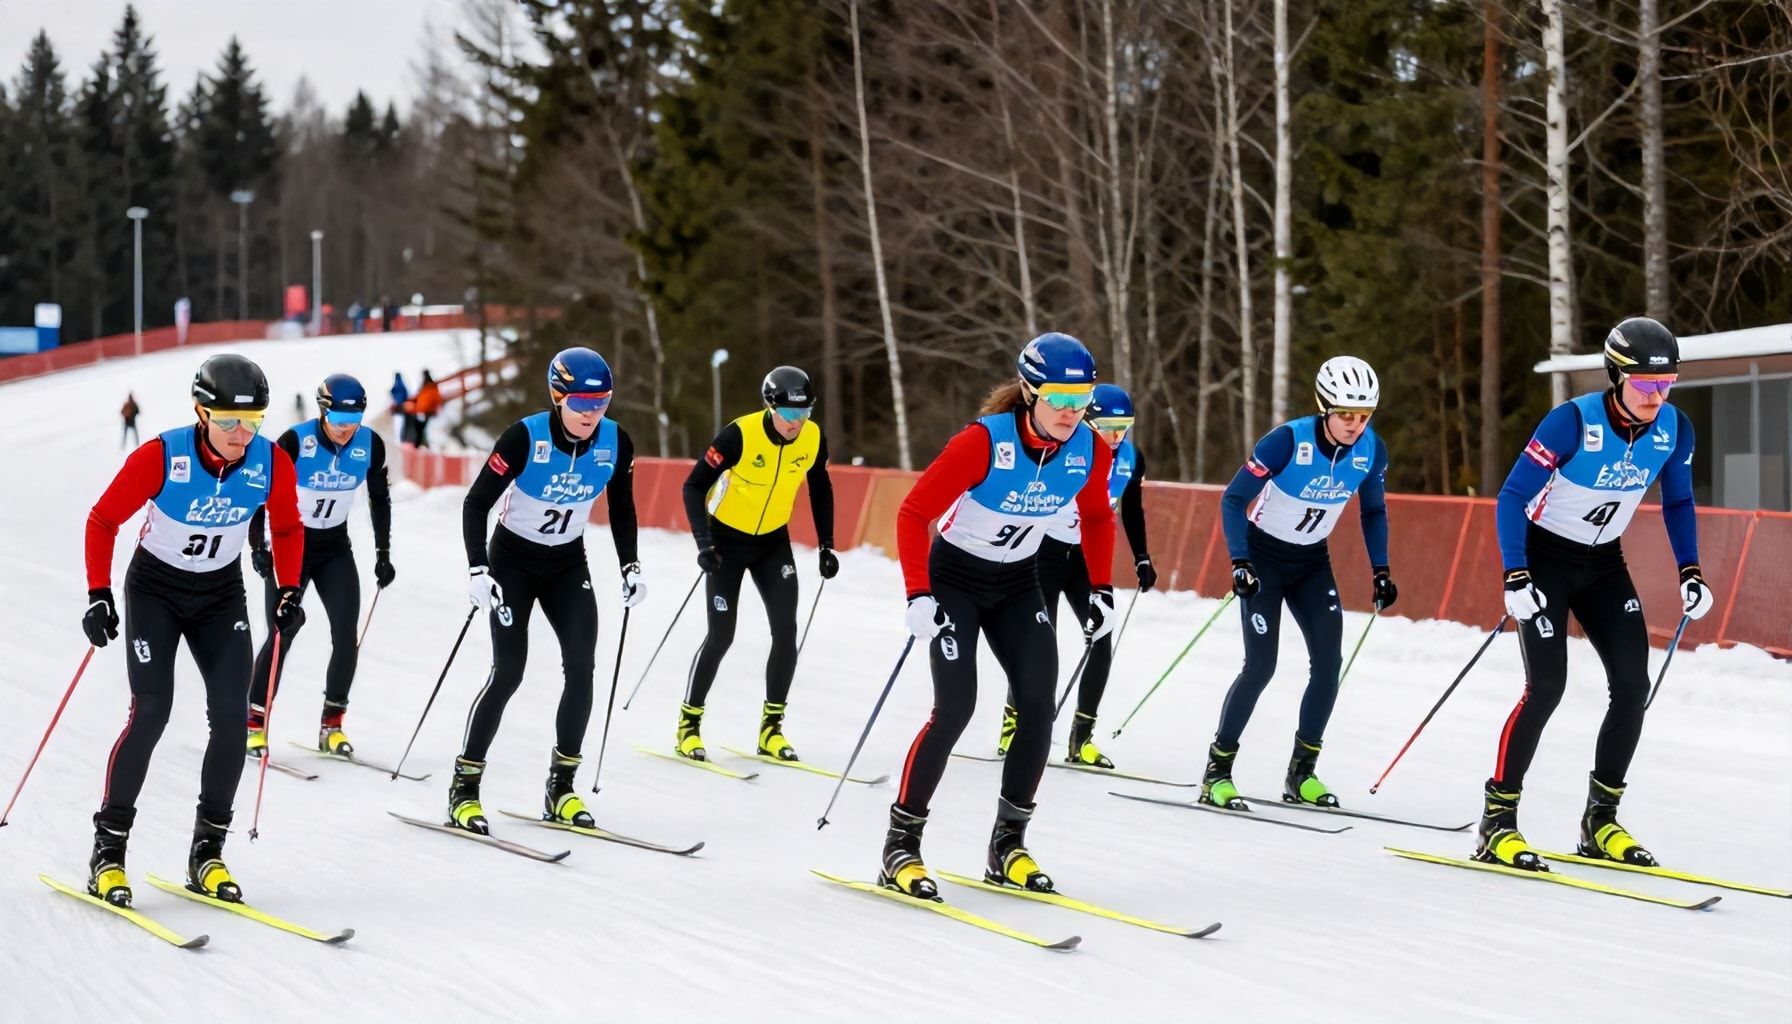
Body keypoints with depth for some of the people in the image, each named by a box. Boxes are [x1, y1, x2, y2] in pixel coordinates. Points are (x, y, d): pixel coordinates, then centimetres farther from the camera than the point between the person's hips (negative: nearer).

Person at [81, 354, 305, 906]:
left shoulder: (273, 464, -16)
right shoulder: (160, 457, -26)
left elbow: (287, 528, 4)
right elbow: (103, 520, -13)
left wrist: (289, 592, -4)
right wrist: (99, 595, -18)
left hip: (221, 595, 3)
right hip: (155, 588, -3)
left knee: (232, 717, -9)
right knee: (151, 712, -16)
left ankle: (207, 852, 4)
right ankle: (108, 851, -5)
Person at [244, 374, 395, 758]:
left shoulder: (370, 445, -10)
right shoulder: (296, 441, -22)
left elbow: (379, 500, 5)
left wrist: (383, 553, 6)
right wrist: (257, 546, -18)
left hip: (335, 549, 4)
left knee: (346, 635, -7)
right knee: (282, 634, -8)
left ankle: (332, 725, 5)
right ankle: (255, 724, 3)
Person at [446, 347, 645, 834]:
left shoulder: (616, 443, -11)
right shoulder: (526, 437, -24)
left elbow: (621, 509, 7)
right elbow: (476, 503, -19)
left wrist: (631, 567, 1)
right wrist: (477, 571, -27)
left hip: (568, 564, 4)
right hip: (514, 560, -4)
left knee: (582, 666, -10)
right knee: (508, 672, -12)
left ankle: (561, 788, 0)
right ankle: (464, 788, -3)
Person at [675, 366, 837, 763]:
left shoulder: (813, 438, -13)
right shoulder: (740, 435, -27)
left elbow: (820, 489, 7)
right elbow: (694, 486, -20)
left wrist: (826, 545, 4)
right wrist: (704, 544, -29)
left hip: (773, 541, 4)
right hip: (728, 539, -4)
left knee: (786, 630, -7)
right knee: (721, 635, -7)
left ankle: (771, 728, 4)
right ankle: (688, 725, 7)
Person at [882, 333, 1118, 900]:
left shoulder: (1090, 450, -13)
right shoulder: (985, 442, -29)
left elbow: (1096, 516, 9)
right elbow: (913, 513, -23)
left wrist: (1101, 588, 3)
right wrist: (918, 595, -29)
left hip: (1018, 584, 5)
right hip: (955, 577, -5)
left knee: (1039, 707, -7)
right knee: (955, 708, -16)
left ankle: (1008, 846, 6)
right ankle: (900, 847, -5)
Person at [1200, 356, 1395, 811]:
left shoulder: (1371, 450, -11)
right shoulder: (1288, 441, -26)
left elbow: (1373, 511, 7)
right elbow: (1233, 499, -19)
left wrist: (1380, 570, -1)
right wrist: (1239, 563, -28)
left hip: (1312, 562, 5)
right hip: (1264, 555, -5)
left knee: (1329, 661, -6)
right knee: (1261, 666, -12)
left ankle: (1301, 774, 5)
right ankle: (1217, 771, 0)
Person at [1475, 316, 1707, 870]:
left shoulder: (1675, 429, -10)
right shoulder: (1573, 422, -26)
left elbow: (1677, 501, 9)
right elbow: (1512, 498, -21)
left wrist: (1690, 570, -1)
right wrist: (1515, 577, -29)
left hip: (1604, 564, 6)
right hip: (1545, 557, -5)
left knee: (1633, 684, -5)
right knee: (1547, 686, -16)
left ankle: (1600, 821, 8)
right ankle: (1496, 823, -7)